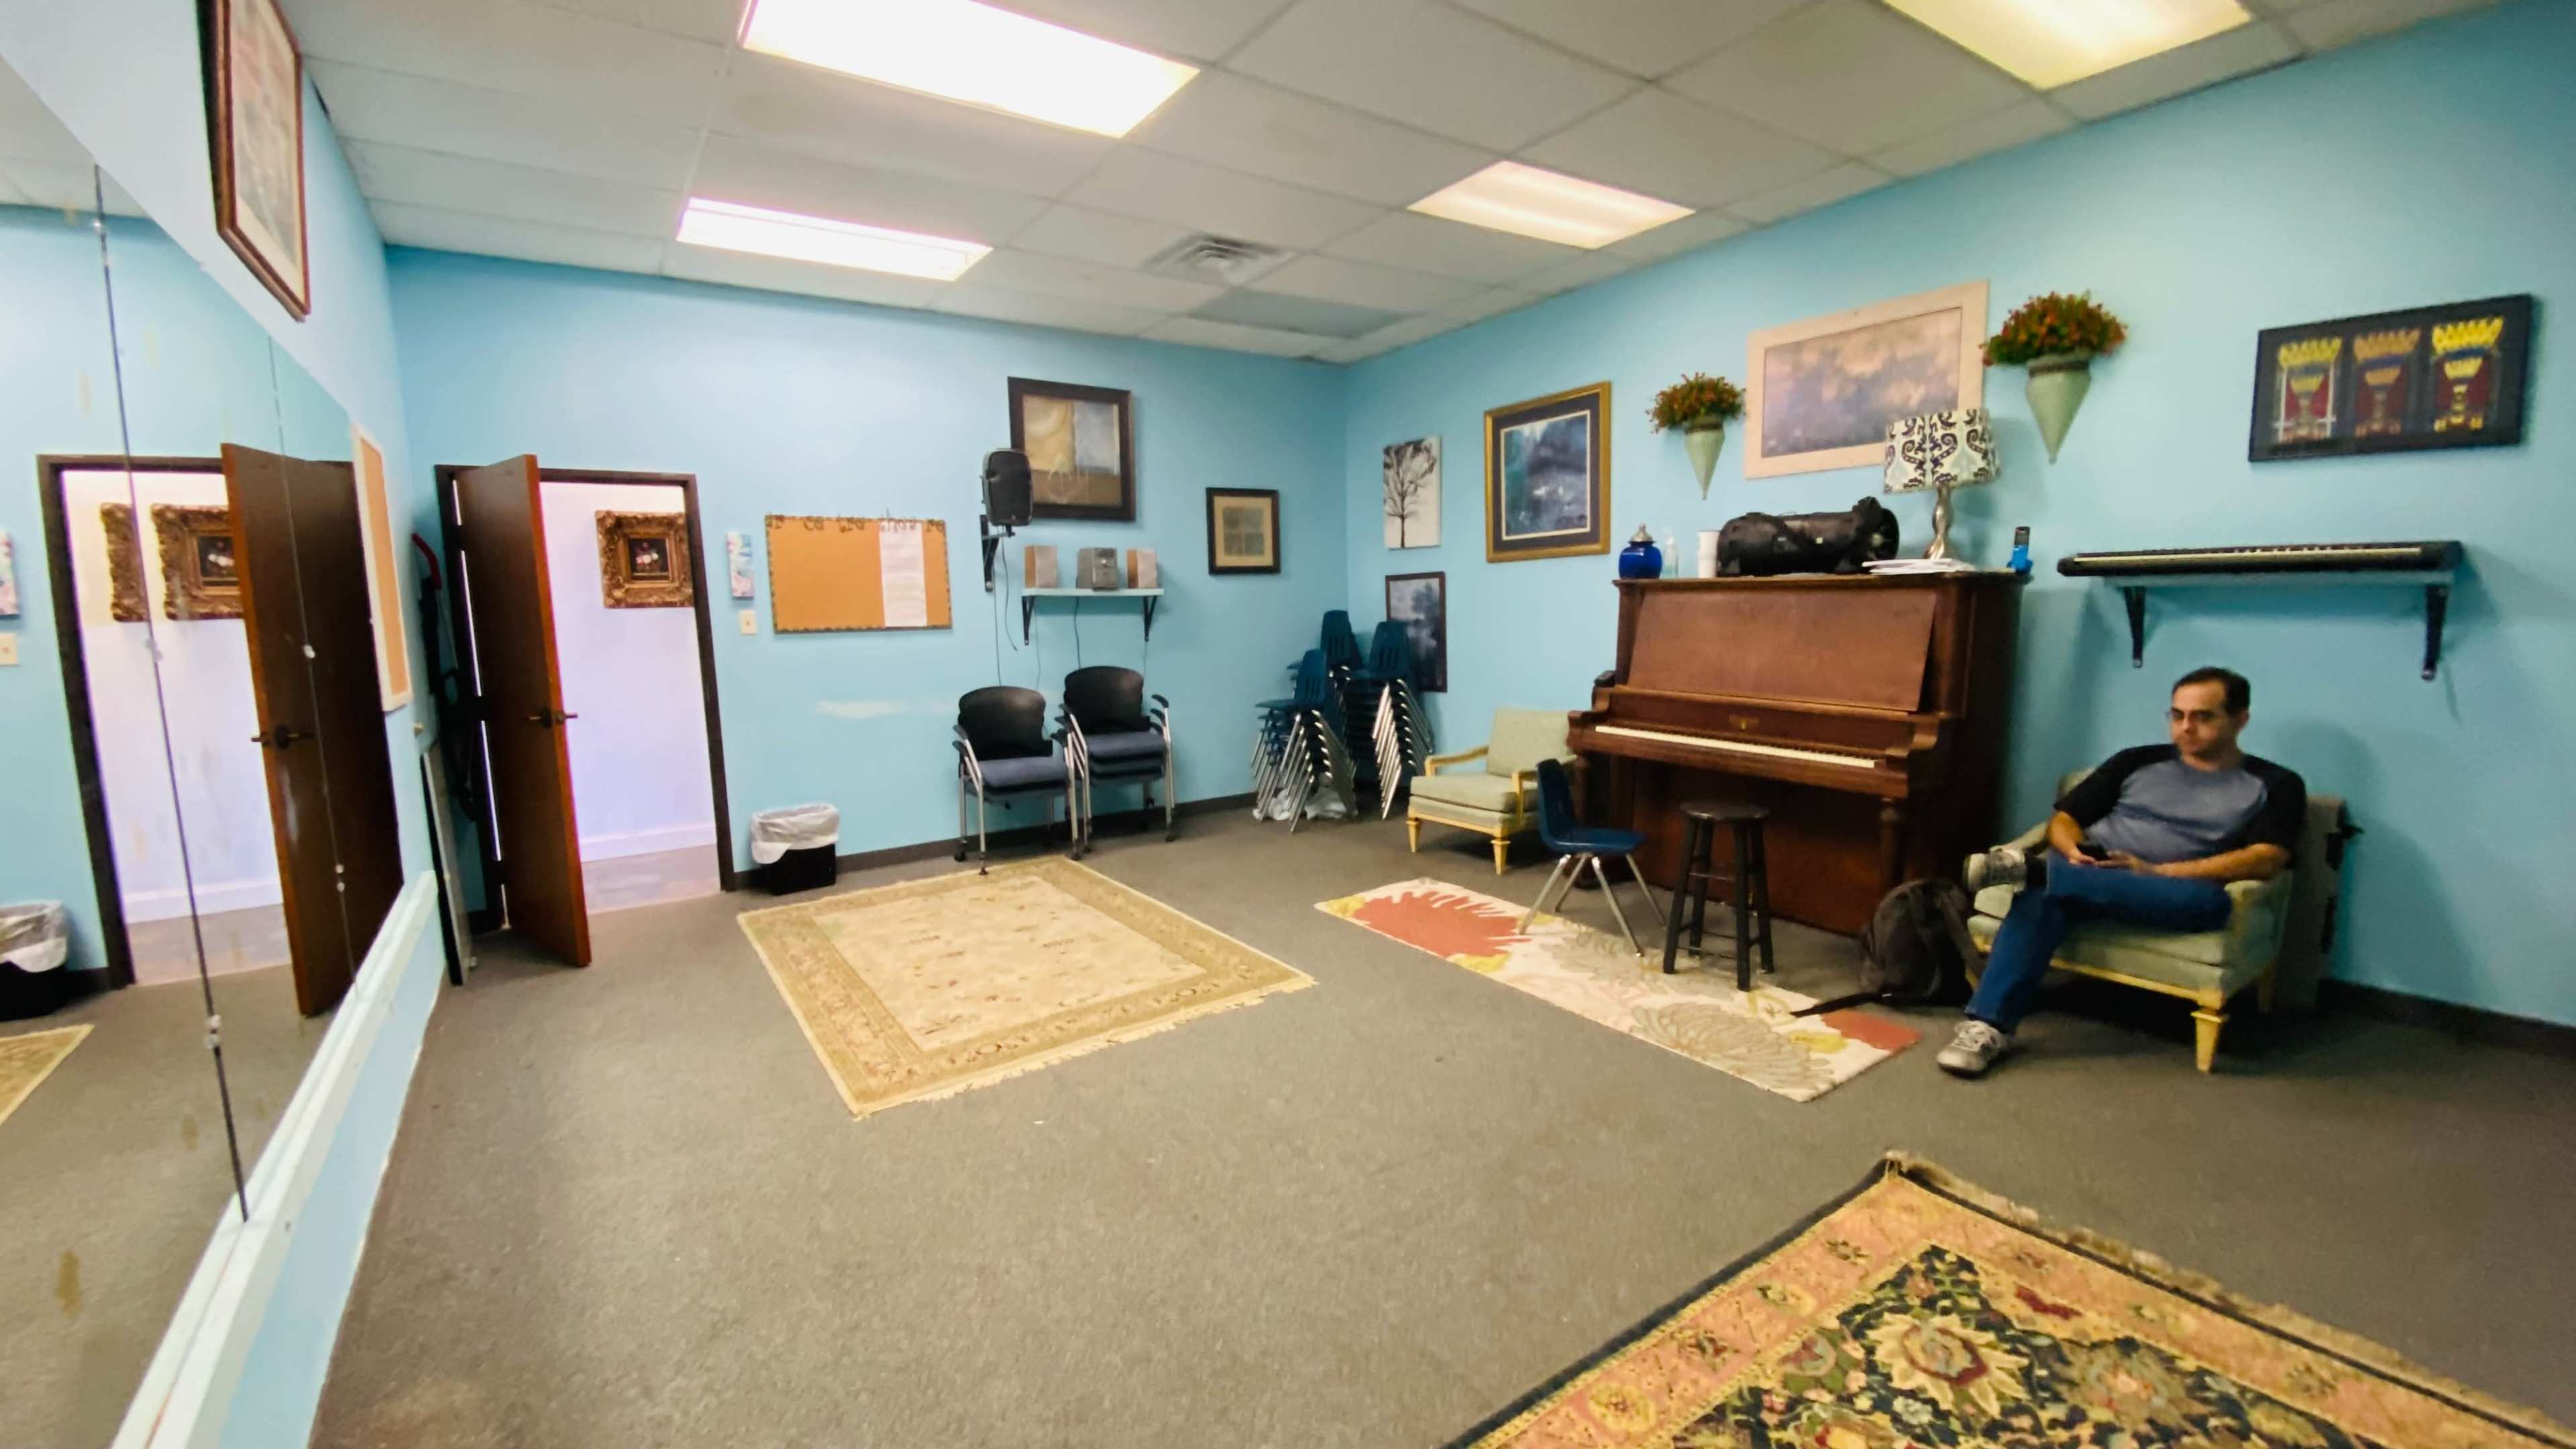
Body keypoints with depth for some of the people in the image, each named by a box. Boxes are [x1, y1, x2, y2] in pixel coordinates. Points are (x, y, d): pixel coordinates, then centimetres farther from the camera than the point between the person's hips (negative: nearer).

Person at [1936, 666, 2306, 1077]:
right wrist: (2072, 853, -10)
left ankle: (2033, 868, -40)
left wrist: (2157, 871, -16)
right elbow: (2064, 819, 15)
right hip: (2086, 873, 1)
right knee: (2042, 897, -36)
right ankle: (1988, 1026, -43)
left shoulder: (2275, 785, 14)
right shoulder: (2137, 761, 20)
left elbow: (2265, 860, -2)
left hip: (2169, 892, 0)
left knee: (2208, 900, -38)